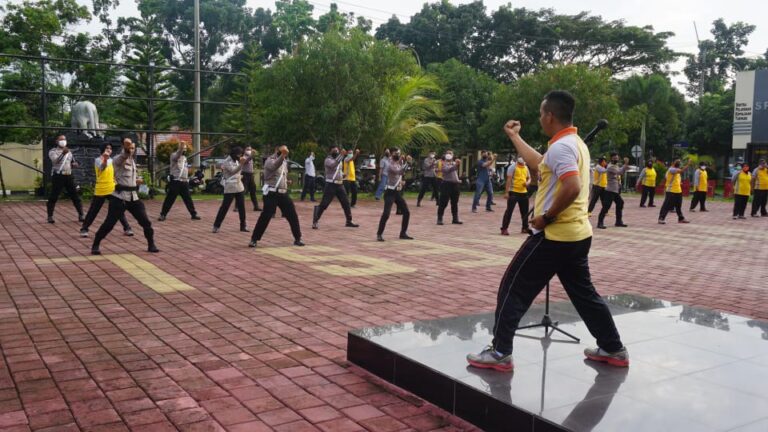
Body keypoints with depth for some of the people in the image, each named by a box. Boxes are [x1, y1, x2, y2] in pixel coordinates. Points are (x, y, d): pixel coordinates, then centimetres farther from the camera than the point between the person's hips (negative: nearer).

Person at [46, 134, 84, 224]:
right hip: (58, 176, -5)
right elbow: (55, 161, -20)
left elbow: (73, 163, 27)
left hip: (68, 176, 5)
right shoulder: (53, 151, 0)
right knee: (53, 197, -2)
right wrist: (63, 153, -36)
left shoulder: (68, 152, 19)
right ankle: (50, 216, 7)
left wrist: (75, 164, 2)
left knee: (75, 196, 3)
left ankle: (80, 216, 8)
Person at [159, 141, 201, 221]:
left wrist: (187, 179, 19)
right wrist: (180, 148, -48)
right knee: (170, 199, -3)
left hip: (184, 182, 6)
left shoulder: (184, 157, 18)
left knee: (188, 199, 9)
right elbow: (177, 157, -31)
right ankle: (163, 214, 4)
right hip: (176, 181, -6)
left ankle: (193, 214, 14)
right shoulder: (174, 155, -5)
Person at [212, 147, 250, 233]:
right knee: (224, 207, -4)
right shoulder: (226, 162, -11)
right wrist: (241, 164, -37)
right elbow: (233, 171, -23)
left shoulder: (237, 161, 12)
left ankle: (243, 226, 15)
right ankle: (216, 225, 4)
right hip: (230, 188, -7)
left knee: (241, 207, 7)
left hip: (239, 187, 7)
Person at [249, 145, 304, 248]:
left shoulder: (284, 161, 17)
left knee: (293, 216, 5)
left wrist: (286, 181, 13)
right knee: (265, 217, -10)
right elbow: (274, 166, -34)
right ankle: (254, 239, 1)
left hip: (283, 193, 7)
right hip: (272, 193, -7)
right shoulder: (270, 160, -8)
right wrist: (282, 155, -47)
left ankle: (297, 239, 16)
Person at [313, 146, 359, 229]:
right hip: (331, 185, -7)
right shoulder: (328, 160, -10)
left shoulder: (338, 159, 15)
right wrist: (341, 155, -37)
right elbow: (333, 164, -33)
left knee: (346, 203, 7)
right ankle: (315, 221, -3)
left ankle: (349, 221, 17)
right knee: (323, 204, -9)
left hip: (339, 185, 7)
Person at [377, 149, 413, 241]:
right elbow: (399, 172, -30)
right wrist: (407, 162, -32)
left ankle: (403, 233, 18)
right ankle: (379, 234, -7)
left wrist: (401, 181, 5)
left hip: (397, 192, 8)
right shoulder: (390, 165, -14)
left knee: (406, 212, 8)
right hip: (390, 192, -8)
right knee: (386, 213, -17)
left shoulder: (399, 164, 12)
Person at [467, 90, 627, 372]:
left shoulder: (560, 146, -17)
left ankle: (500, 354, 2)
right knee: (583, 292, 20)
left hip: (556, 235, -10)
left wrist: (546, 217, -20)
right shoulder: (575, 143, 15)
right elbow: (538, 163, 27)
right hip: (577, 234, 10)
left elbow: (572, 188, -30)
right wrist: (514, 136, 33)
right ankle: (614, 349, 26)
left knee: (513, 289, -1)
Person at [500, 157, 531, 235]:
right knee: (509, 210, -7)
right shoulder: (513, 167, -6)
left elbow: (529, 178, 23)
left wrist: (528, 182, -2)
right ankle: (504, 229, -4)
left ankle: (525, 228, 26)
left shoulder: (526, 168, 14)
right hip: (514, 192, -7)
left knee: (525, 211, 13)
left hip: (524, 192, 7)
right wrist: (506, 192, -15)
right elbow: (509, 179, -10)